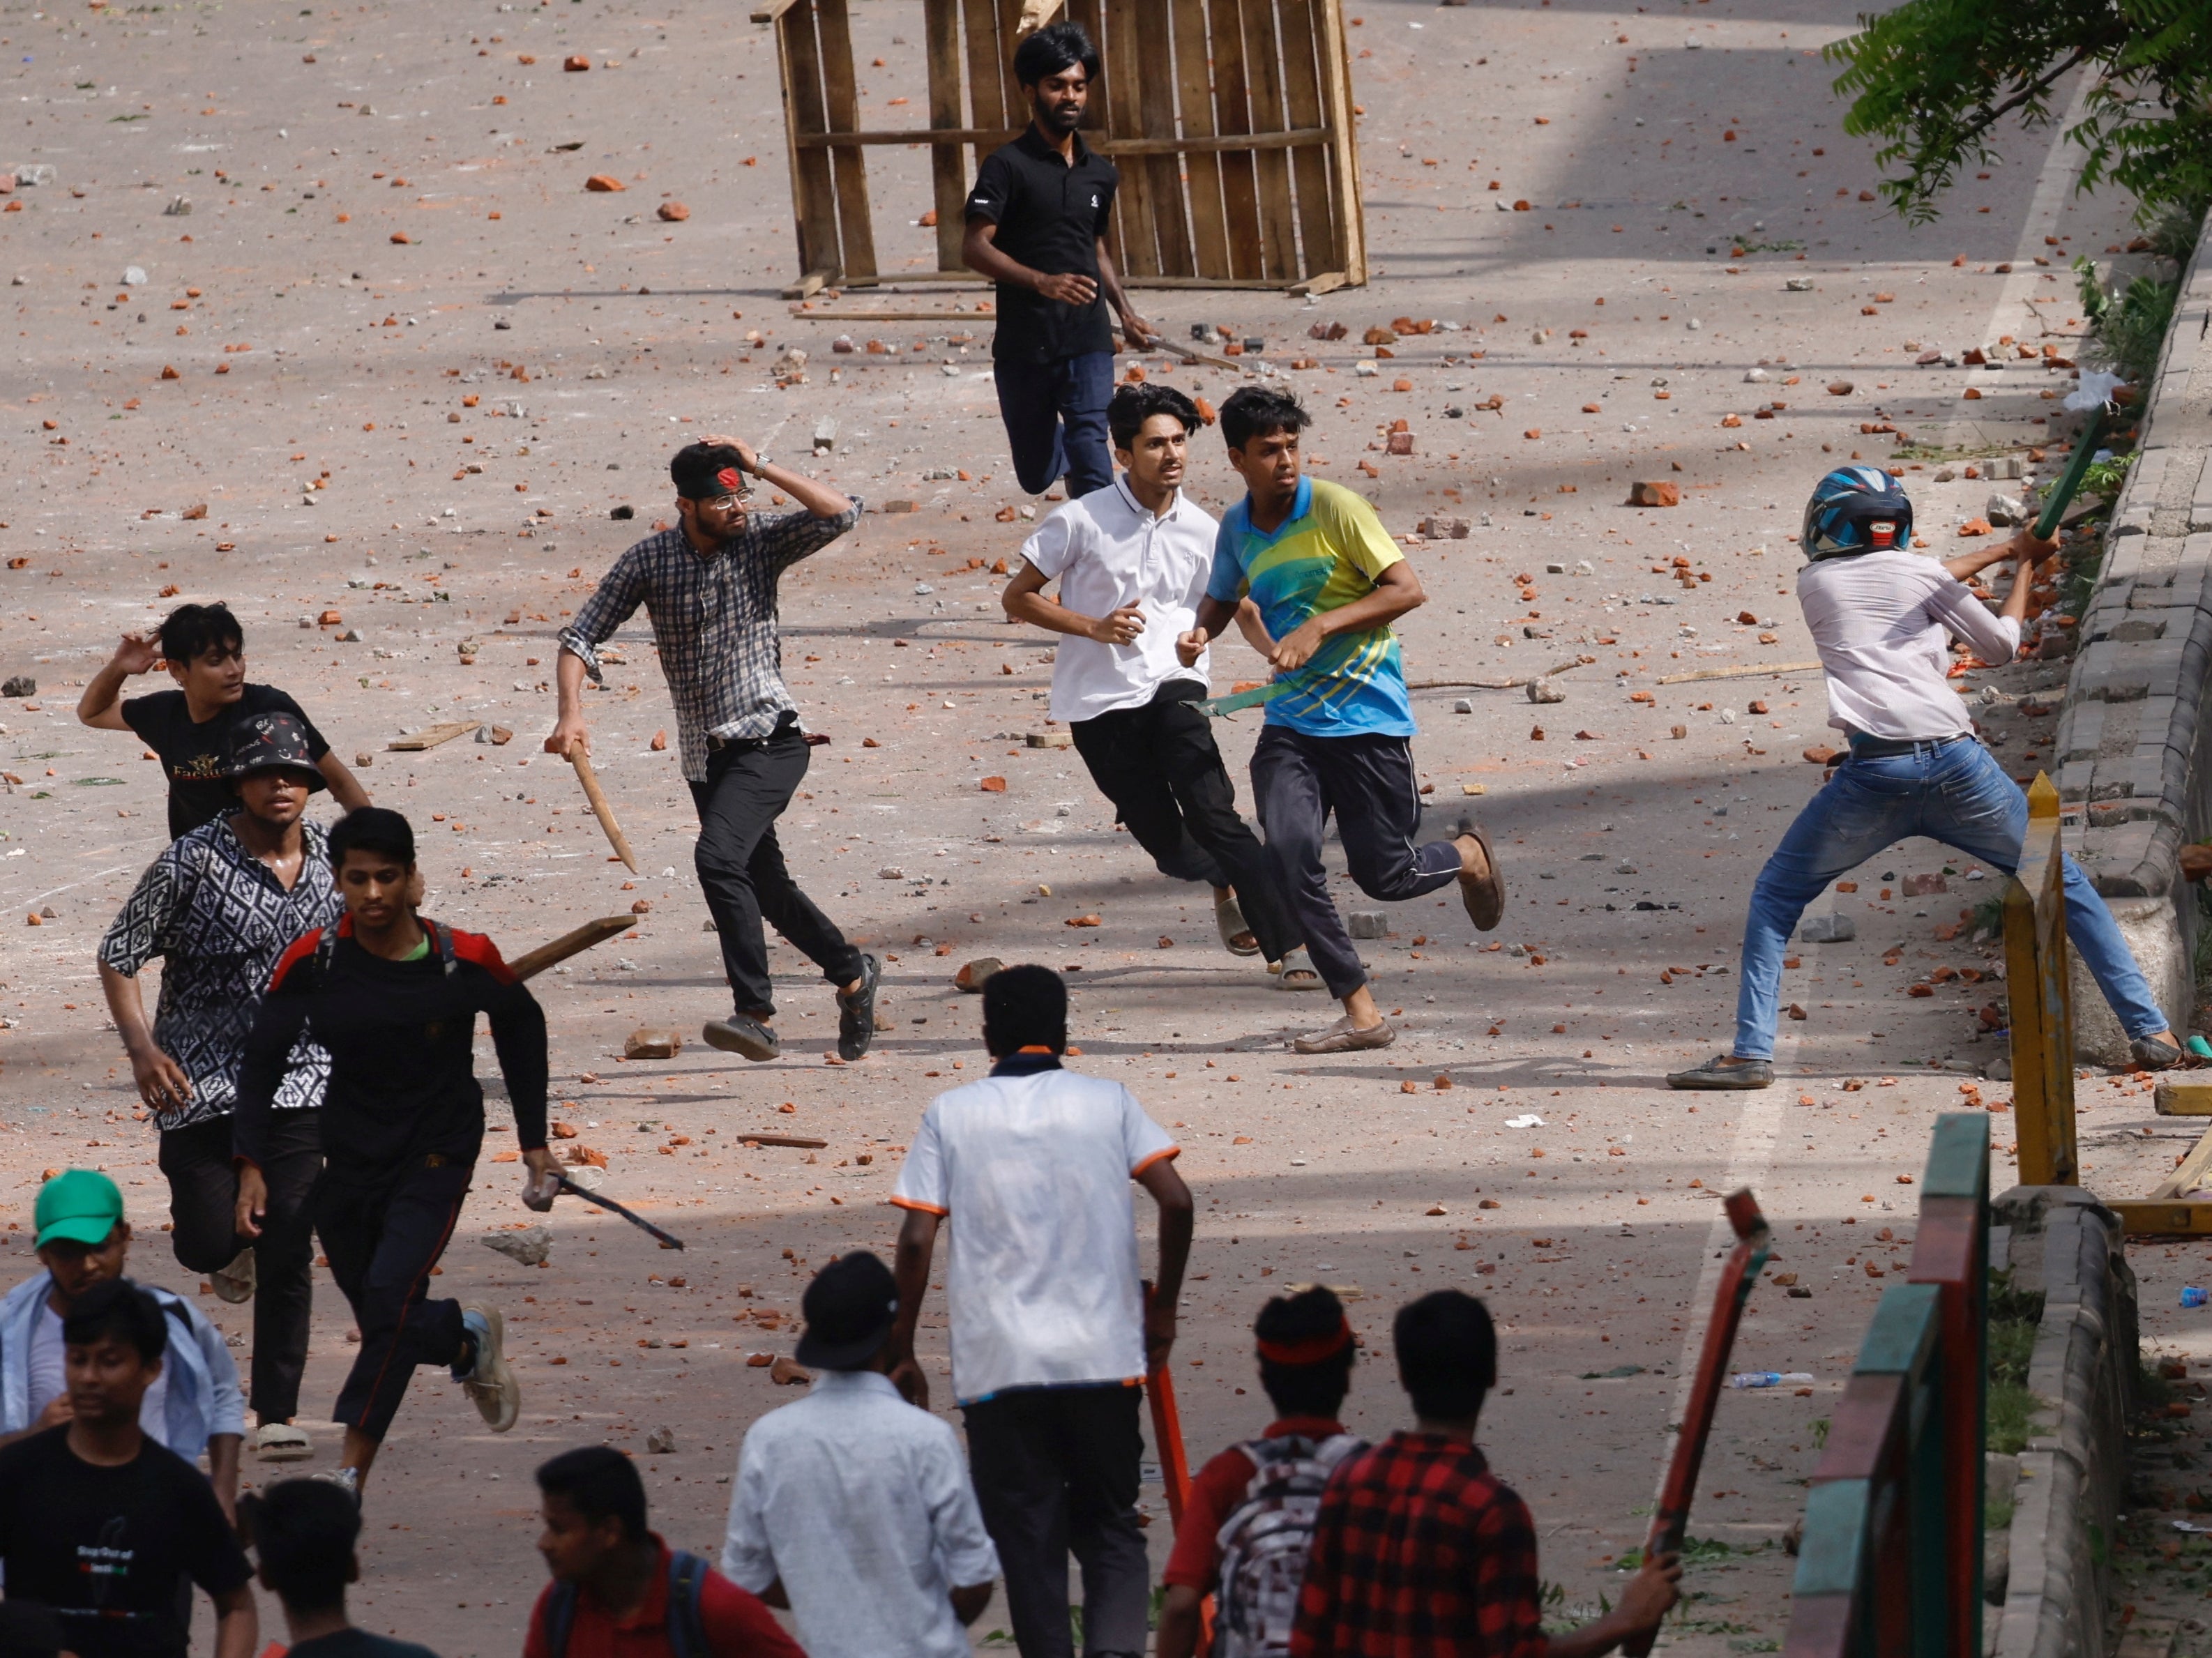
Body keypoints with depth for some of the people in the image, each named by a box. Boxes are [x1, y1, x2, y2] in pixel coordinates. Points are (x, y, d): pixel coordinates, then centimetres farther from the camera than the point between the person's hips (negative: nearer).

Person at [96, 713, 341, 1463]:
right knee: (207, 1243, -4)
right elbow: (119, 955, -4)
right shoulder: (194, 861, -10)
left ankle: (277, 1413, 3)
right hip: (200, 1082, -2)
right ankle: (234, 1247, 35)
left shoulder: (334, 860, 2)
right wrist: (142, 1047, -16)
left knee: (287, 1253, -5)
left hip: (299, 1083, 2)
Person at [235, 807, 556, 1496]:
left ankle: (349, 1475, -16)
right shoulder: (314, 960, -11)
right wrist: (252, 1165, -11)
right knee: (388, 1327, 10)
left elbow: (521, 1027, 6)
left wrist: (534, 1143, 8)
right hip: (347, 1154, 3)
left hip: (437, 1154, -3)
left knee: (391, 1296, -21)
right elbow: (262, 1059, -2)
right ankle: (469, 1340, 45)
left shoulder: (465, 960, -13)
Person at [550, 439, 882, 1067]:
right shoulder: (648, 561, -2)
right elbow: (583, 636, -1)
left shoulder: (760, 541, -5)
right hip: (704, 752, 5)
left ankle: (756, 1015, -26)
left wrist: (761, 466, -17)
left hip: (768, 740, -5)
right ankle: (852, 974, 38)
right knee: (763, 883, 15)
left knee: (718, 857, -25)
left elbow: (841, 513, -17)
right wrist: (571, 711, -18)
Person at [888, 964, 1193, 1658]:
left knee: (1029, 1543, 6)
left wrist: (900, 1353, 5)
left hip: (998, 1366, -1)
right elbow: (1176, 1201, -5)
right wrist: (1163, 1309, 8)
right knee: (1110, 1528, 10)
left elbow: (916, 1241, -3)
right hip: (1104, 1358, 1)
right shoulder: (1107, 1102, 5)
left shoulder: (950, 1115, 3)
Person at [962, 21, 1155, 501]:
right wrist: (1043, 282, -29)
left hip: (1088, 341, 2)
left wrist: (1125, 312, 14)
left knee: (1091, 456, -17)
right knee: (1037, 474, 13)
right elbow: (975, 249, -16)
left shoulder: (1100, 173, 11)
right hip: (1023, 347, -2)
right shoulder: (1008, 165, -7)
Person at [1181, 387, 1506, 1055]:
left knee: (1385, 876, 0)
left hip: (1367, 717, -4)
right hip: (1291, 721, 4)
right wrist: (1201, 630, 2)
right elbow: (1224, 598, 25)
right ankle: (1360, 1013, -6)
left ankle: (1467, 855, 37)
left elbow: (1407, 590, -14)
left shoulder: (1335, 509, -11)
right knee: (1289, 857, -15)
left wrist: (1319, 628, -23)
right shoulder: (1237, 528, 6)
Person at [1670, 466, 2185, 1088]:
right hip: (1958, 766, 1)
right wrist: (2023, 564, 35)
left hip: (1875, 773, -1)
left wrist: (2004, 551, 36)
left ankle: (1751, 1052, 5)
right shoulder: (1917, 572, 12)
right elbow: (2001, 646, 22)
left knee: (1775, 897, 17)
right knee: (2065, 885, 16)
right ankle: (2149, 1031, 12)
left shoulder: (1815, 583, 15)